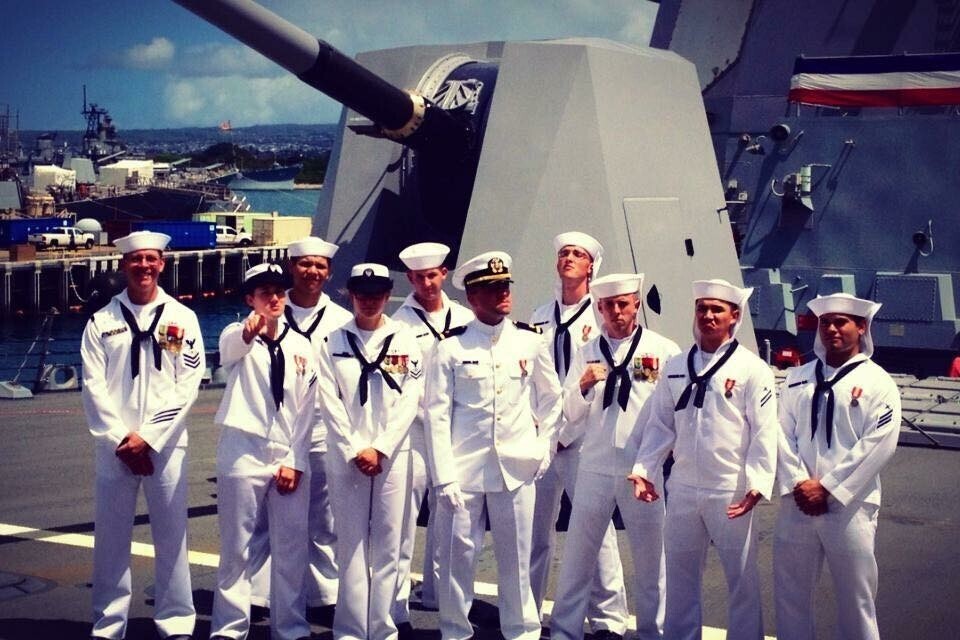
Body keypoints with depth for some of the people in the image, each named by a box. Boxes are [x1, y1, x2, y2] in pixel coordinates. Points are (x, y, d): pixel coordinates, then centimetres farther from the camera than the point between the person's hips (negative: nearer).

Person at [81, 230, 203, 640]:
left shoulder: (182, 318, 5)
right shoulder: (102, 321, 7)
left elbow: (188, 385, -1)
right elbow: (94, 387, 1)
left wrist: (148, 437, -9)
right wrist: (121, 440, -8)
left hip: (165, 445, -1)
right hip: (114, 446, 1)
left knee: (171, 536, 2)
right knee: (111, 537, 4)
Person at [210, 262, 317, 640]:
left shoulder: (301, 346, 11)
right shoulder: (237, 336, 1)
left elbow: (305, 409, 8)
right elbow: (229, 351, -26)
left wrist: (294, 461, -1)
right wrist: (248, 333, -49)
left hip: (290, 458, 3)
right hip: (243, 453, -3)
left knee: (291, 548, 5)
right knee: (237, 546, 1)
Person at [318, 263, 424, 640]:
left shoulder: (405, 340, 5)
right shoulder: (334, 342, 5)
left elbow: (409, 400, -1)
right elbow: (330, 402, -1)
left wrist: (381, 449, -9)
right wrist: (355, 451, -9)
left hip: (392, 456, 0)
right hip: (346, 456, 0)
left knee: (387, 546, 3)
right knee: (351, 545, 2)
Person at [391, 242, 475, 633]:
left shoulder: (464, 318, 8)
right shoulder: (400, 323, -5)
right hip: (413, 430, -4)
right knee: (404, 520, -5)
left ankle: (437, 591, 28)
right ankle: (397, 608, 1)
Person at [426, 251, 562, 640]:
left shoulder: (530, 343, 6)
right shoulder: (451, 349, -1)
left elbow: (550, 398, 18)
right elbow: (437, 415, -4)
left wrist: (543, 448, 10)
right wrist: (444, 478, -9)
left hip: (517, 470, 2)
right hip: (463, 471, -1)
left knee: (516, 560, 8)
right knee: (457, 557, 3)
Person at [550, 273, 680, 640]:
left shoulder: (664, 350, -2)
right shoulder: (586, 353, 7)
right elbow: (571, 414, 5)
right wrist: (583, 385, -12)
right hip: (595, 467, 2)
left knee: (650, 558, 8)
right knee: (577, 556, 9)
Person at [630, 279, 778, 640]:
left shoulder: (752, 369, -4)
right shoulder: (675, 368, 9)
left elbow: (764, 432, -8)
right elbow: (659, 425, 11)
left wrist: (757, 484, -17)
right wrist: (644, 469, 0)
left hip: (732, 494, -4)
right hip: (683, 489, 4)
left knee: (742, 576, 4)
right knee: (680, 573, 13)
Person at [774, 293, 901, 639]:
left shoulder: (877, 383, -2)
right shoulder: (798, 377, 11)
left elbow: (878, 446, -10)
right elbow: (783, 432, 6)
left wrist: (827, 489, -13)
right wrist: (799, 484, -8)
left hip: (849, 506, -4)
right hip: (797, 503, 4)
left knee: (855, 598, 4)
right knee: (789, 594, 10)